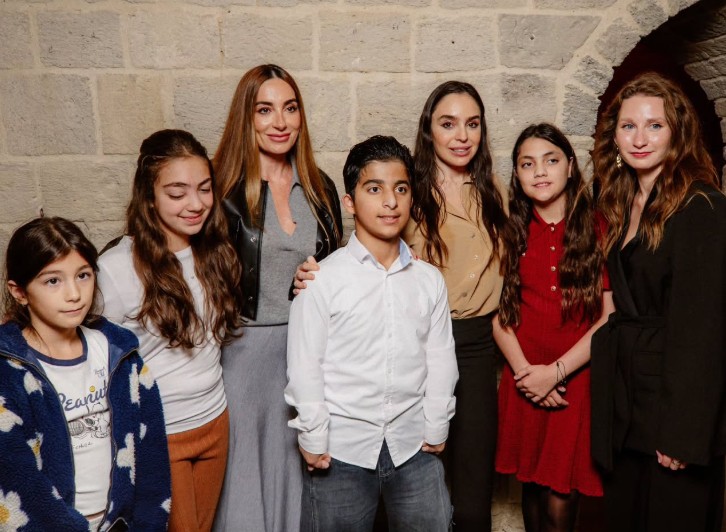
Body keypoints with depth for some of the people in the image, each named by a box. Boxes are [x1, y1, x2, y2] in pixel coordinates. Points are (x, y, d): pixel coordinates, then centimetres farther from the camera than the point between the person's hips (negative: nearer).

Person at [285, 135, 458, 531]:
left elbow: (440, 361, 6)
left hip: (414, 447, 3)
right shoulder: (324, 278, -9)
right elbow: (304, 366, -7)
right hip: (341, 451, -3)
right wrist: (313, 440, -5)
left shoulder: (429, 280, 2)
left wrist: (436, 430, 6)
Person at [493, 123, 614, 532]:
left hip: (578, 380, -2)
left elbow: (609, 318, -6)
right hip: (524, 384, 2)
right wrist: (524, 370, -10)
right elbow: (498, 312, 2)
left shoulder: (597, 230, -2)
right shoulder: (511, 232, 5)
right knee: (533, 485, 13)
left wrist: (556, 371, -11)